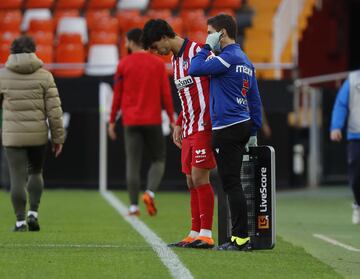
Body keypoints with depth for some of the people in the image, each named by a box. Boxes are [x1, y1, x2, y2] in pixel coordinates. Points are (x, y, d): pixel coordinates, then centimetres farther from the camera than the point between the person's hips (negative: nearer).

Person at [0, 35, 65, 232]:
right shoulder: (44, 75, -1)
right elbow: (54, 109, -4)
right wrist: (58, 137, 3)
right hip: (38, 134, 1)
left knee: (17, 178, 3)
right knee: (35, 173, 19)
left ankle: (20, 221, 2)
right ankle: (33, 213, 8)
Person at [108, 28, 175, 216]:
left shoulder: (123, 64, 1)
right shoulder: (158, 64, 2)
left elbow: (117, 95, 2)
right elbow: (166, 94, 0)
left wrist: (112, 121, 9)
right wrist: (172, 119, 5)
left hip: (131, 122, 0)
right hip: (153, 121, 0)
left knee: (132, 163, 3)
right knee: (158, 160, 11)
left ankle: (133, 206, -1)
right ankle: (150, 192, -13)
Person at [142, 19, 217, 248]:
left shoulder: (197, 51, -11)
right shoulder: (175, 59, 17)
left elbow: (213, 88, -15)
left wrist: (210, 123, -20)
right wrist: (179, 124, 20)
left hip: (203, 127, -9)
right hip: (189, 129, 9)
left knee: (200, 178, -11)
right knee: (192, 181, 7)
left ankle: (206, 235, -8)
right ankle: (195, 234, 10)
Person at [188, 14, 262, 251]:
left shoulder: (229, 57, -12)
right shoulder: (245, 60, 18)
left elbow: (195, 69, -18)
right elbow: (255, 100, 19)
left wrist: (207, 47, -4)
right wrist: (253, 132, 22)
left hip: (227, 129, -9)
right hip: (243, 125, 9)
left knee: (231, 184, -8)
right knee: (232, 184, 11)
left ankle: (242, 238, -8)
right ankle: (239, 237, 12)